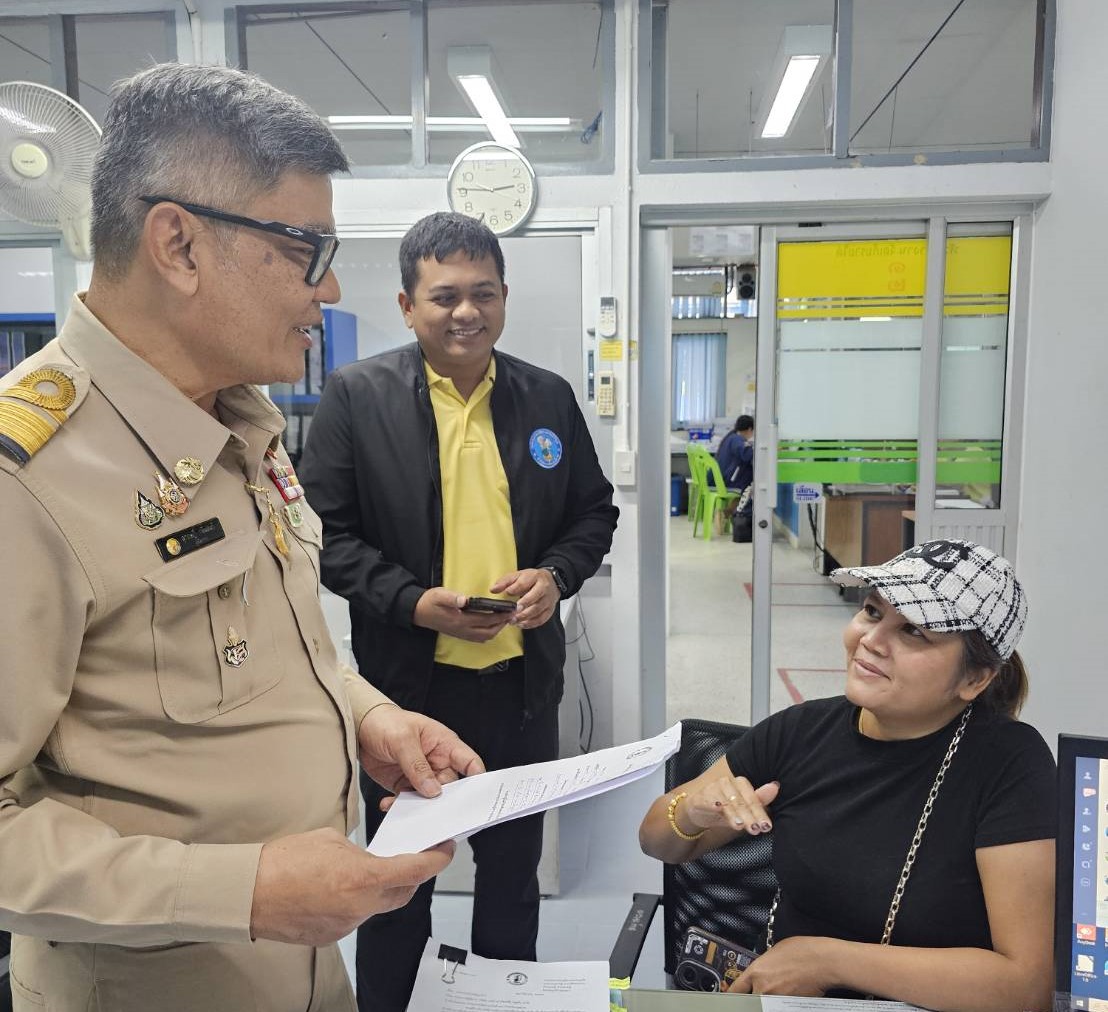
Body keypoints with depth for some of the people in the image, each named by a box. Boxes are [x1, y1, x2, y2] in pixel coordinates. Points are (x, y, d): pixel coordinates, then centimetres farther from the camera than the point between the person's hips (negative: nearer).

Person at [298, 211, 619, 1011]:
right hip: (408, 681, -2)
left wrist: (555, 575, -10)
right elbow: (326, 530, -8)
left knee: (514, 864, 20)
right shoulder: (357, 394, -7)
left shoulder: (550, 397, 2)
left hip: (522, 679, 3)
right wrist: (413, 602, -20)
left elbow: (595, 512, 9)